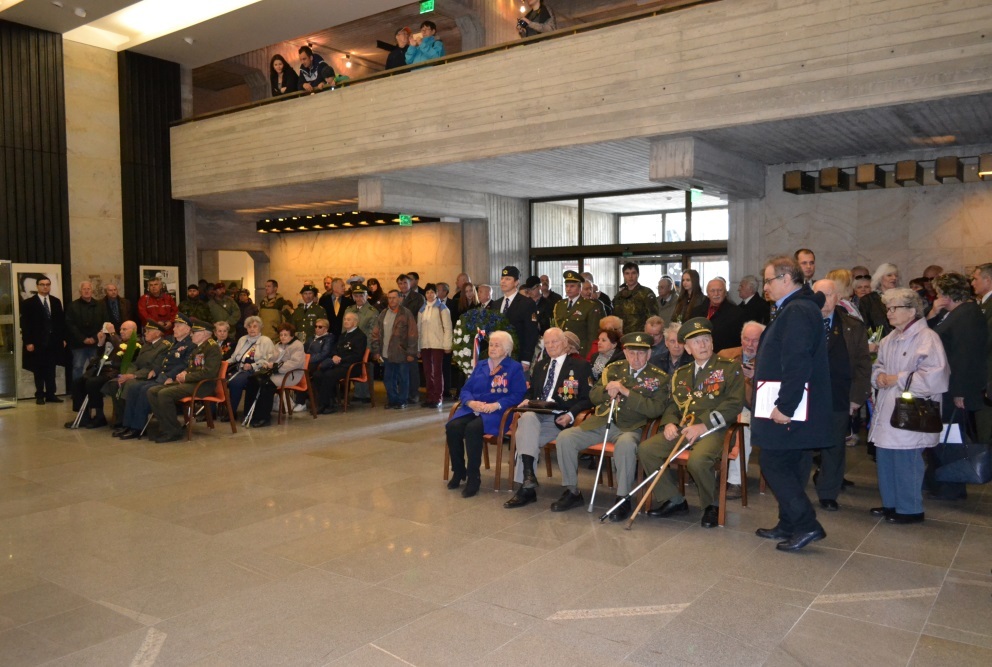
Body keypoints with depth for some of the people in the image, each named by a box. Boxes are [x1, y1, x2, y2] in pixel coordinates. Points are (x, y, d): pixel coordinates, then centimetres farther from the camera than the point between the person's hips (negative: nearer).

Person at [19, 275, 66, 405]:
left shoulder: (56, 301, 10)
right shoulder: (28, 303, -1)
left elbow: (61, 321, 11)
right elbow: (25, 324, -5)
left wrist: (63, 338, 6)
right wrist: (28, 342, -11)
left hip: (53, 342, 3)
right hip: (37, 343, -3)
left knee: (51, 370, 6)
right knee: (39, 370, 5)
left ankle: (51, 394, 11)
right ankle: (40, 395, 11)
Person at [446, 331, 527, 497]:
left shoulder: (515, 368, 7)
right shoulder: (480, 365, 23)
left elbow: (518, 395, -5)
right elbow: (465, 389, 16)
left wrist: (495, 405, -17)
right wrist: (471, 402, -8)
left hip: (497, 413, -5)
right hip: (473, 409, 5)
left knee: (473, 428, -35)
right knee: (452, 427, -26)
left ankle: (474, 477, -22)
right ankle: (458, 471, -7)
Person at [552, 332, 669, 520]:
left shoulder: (659, 378, 1)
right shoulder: (614, 369, 13)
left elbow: (656, 410, -13)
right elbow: (593, 396, 13)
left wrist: (627, 392, -20)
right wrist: (607, 390, -10)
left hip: (630, 427, -4)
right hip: (601, 422, 4)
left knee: (625, 444, -39)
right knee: (564, 437, -15)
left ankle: (622, 499, -23)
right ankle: (572, 492, -1)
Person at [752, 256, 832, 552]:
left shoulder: (797, 311, -18)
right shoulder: (794, 308, 16)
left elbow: (797, 364, -25)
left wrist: (785, 405, -25)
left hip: (788, 408, -10)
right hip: (790, 406, 10)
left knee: (774, 464, -4)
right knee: (789, 466, 15)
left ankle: (806, 524, 2)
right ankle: (789, 525, 25)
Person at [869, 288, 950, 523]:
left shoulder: (926, 338, -12)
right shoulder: (890, 339, 14)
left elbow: (935, 376, -20)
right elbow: (878, 365, 26)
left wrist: (898, 379, -15)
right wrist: (879, 375, 3)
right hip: (886, 411, 8)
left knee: (906, 462, -3)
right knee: (884, 459, 14)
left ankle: (910, 509, 12)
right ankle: (890, 503, 28)